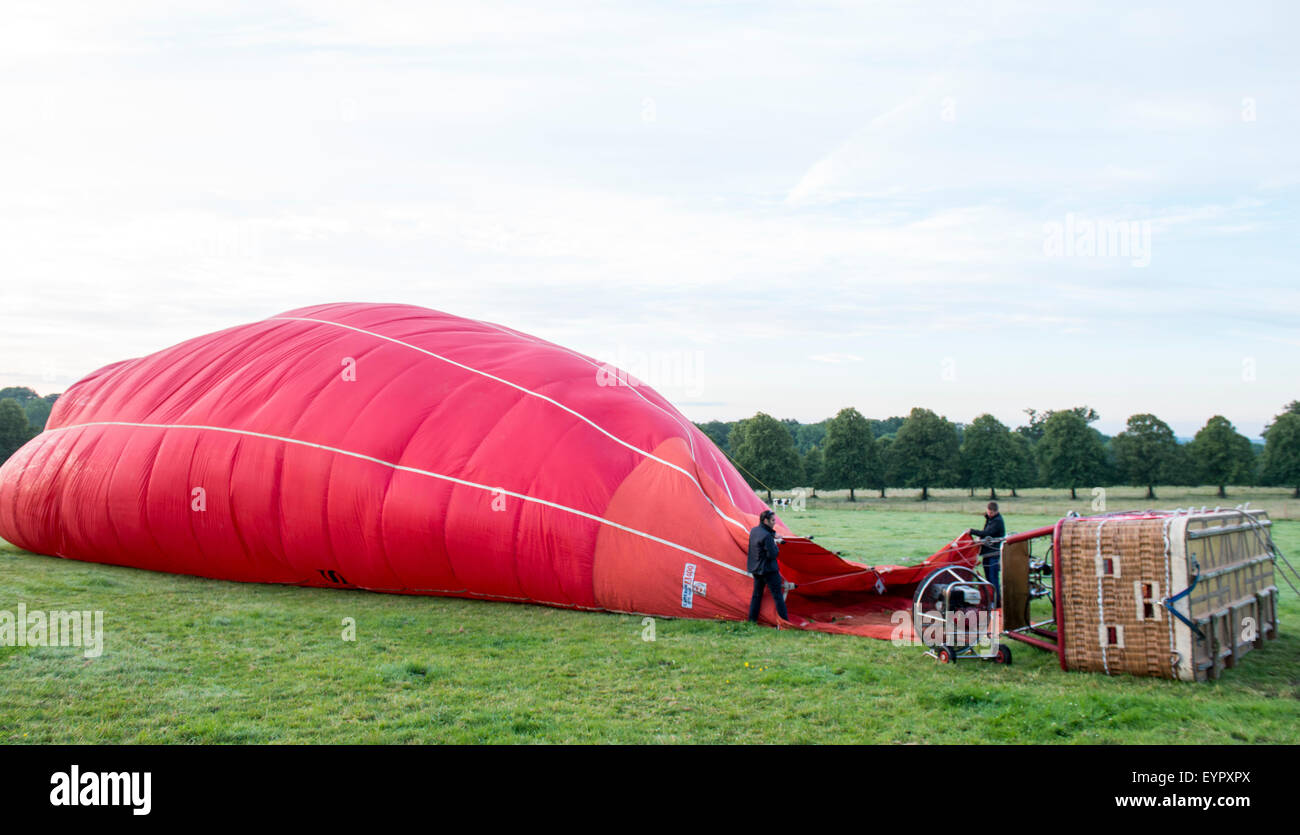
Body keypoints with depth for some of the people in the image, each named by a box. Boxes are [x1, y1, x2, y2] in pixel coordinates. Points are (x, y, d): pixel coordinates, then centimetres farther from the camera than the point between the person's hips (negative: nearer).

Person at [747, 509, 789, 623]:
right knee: (778, 595, -1)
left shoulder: (753, 531, 5)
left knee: (757, 594, 16)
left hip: (756, 569, 8)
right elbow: (772, 555, -22)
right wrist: (776, 544, -6)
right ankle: (785, 621, 2)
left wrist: (773, 535, 8)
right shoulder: (767, 536, -22)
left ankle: (752, 619, 18)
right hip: (768, 570, -8)